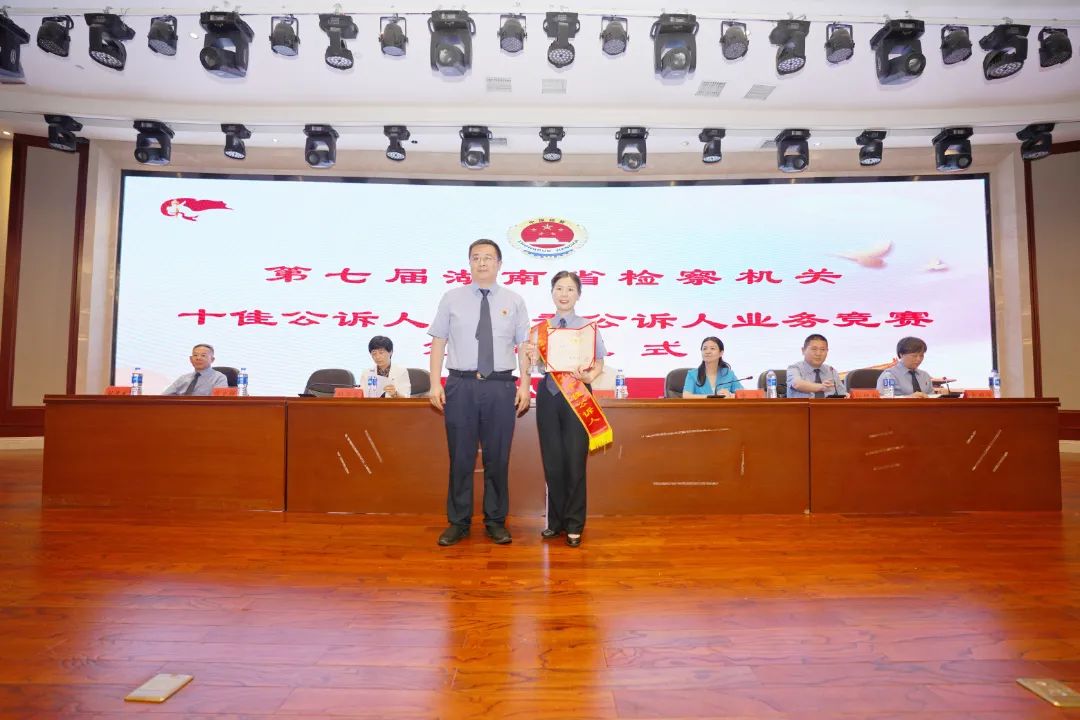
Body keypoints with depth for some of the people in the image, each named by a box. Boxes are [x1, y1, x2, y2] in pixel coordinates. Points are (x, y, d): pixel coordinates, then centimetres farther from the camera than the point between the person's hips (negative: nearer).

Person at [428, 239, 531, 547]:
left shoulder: (514, 301, 7)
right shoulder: (452, 298, 6)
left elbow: (523, 346, 4)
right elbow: (438, 342, 4)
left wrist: (525, 385, -4)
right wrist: (435, 384, -3)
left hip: (501, 386, 0)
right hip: (460, 385, 0)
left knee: (498, 458, 8)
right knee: (460, 457, 7)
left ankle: (496, 521, 24)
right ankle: (458, 521, 23)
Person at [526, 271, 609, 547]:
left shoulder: (588, 327, 1)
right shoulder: (539, 329, 6)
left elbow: (599, 363, -1)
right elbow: (536, 366, 5)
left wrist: (589, 375, -21)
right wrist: (533, 360, -16)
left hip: (578, 396, -2)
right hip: (548, 395, 3)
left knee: (575, 461, 1)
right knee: (552, 461, 8)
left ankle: (574, 525, 16)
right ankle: (555, 521, 24)